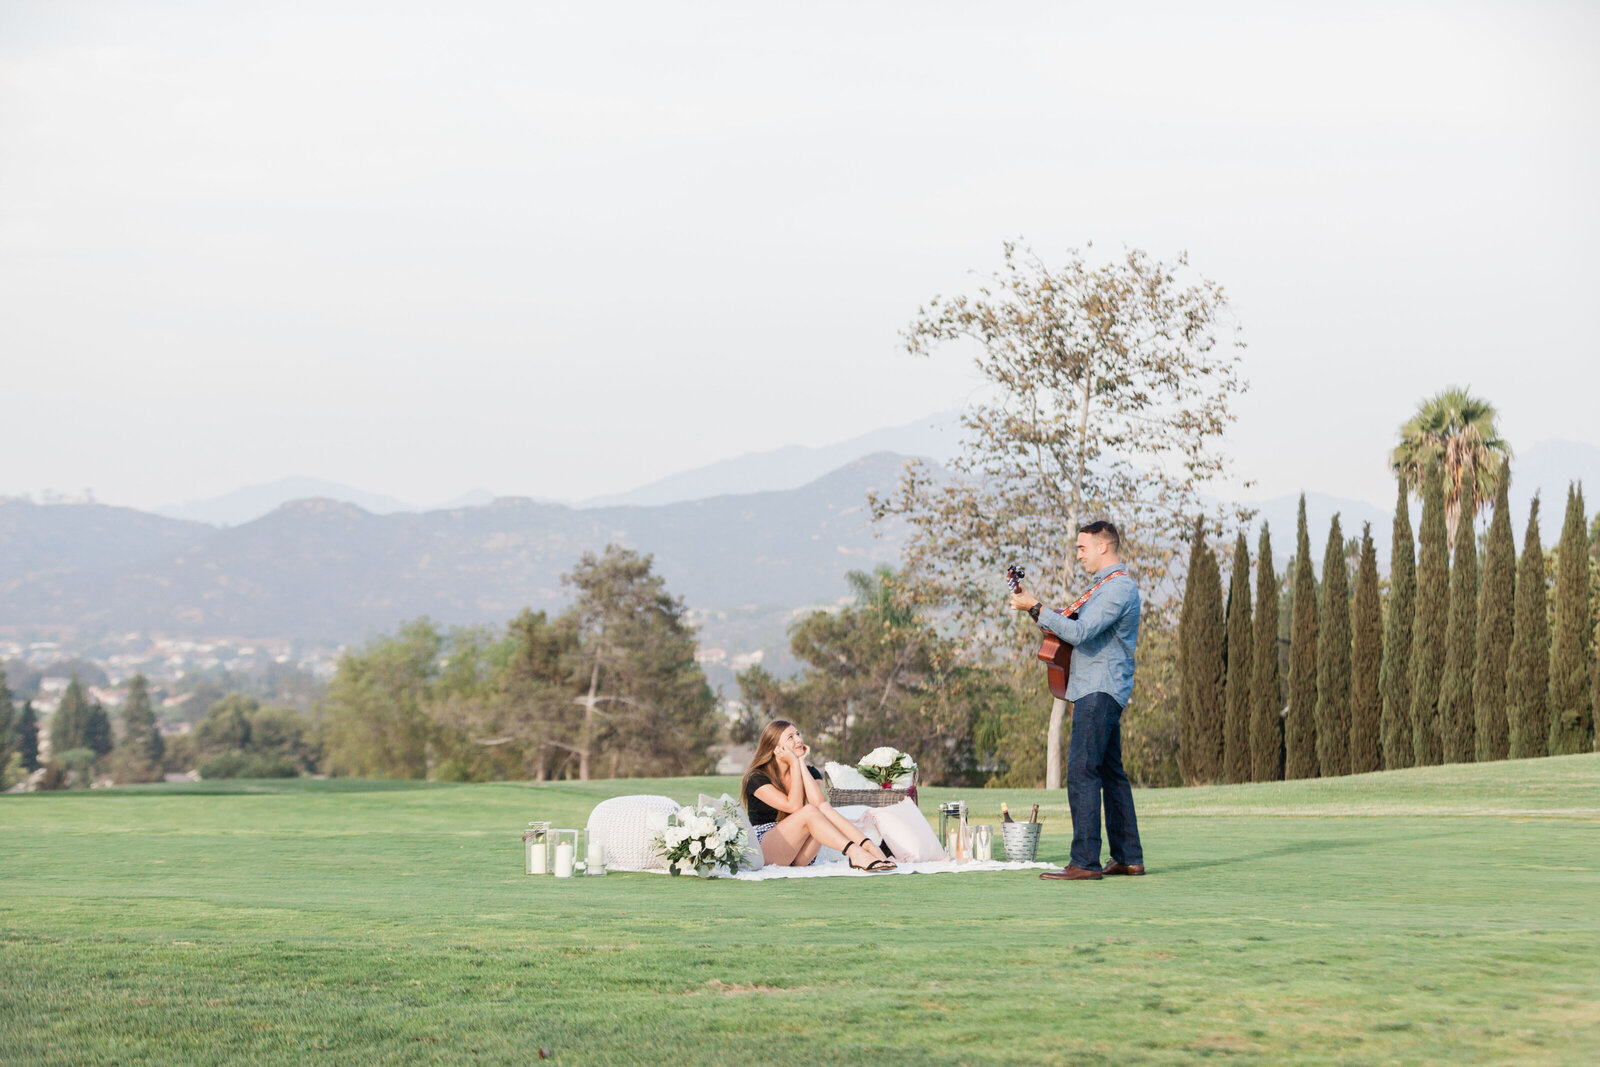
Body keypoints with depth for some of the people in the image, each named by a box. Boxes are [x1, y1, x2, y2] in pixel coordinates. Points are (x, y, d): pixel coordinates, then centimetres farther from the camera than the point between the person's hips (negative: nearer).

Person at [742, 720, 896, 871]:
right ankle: (854, 852, -47)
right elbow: (794, 806, -18)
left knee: (825, 809, -22)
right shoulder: (757, 778, -5)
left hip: (800, 857, 5)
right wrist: (794, 763, -11)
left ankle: (869, 847, -41)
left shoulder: (809, 772, 10)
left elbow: (819, 803, -13)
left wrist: (801, 763, -9)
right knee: (809, 811, -29)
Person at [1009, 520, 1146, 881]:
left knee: (1082, 771, -15)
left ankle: (1085, 862, -19)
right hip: (1099, 691, 11)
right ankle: (1129, 858, 16)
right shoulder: (1106, 585, 20)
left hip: (1100, 692, -11)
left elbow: (1080, 633, -23)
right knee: (1110, 773, 13)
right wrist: (1039, 613, 18)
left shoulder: (1119, 587, -14)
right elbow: (1083, 630, 27)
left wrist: (1035, 608, -19)